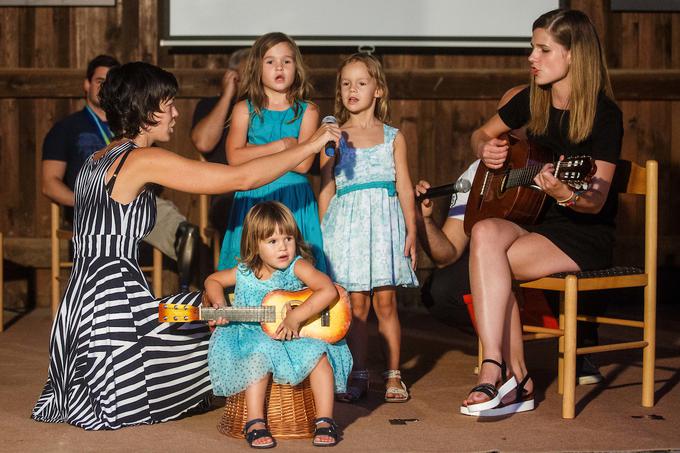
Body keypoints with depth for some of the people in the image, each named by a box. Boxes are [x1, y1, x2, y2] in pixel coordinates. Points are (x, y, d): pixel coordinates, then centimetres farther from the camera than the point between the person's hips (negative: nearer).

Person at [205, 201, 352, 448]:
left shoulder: (297, 266, -12)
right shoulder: (244, 273, -2)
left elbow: (328, 290, -27)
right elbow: (213, 280, 16)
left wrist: (295, 316, -31)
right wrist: (219, 304, -5)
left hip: (298, 335, -1)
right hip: (257, 336, 1)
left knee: (319, 355, -28)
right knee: (260, 357, -32)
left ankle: (325, 421, -19)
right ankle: (255, 423, -26)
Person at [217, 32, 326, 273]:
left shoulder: (307, 112, 4)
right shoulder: (245, 109, 6)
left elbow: (303, 163, -7)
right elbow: (234, 157, -6)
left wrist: (255, 151, -5)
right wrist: (280, 146, -8)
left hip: (295, 201, 0)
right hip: (253, 197, 0)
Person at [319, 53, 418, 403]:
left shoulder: (393, 137, 9)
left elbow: (404, 186, 8)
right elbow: (326, 190, 8)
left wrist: (411, 230, 1)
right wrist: (322, 233, 2)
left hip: (385, 221, 0)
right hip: (347, 222, 0)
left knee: (385, 301, -1)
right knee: (357, 303, 0)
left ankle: (393, 374, 8)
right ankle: (358, 375, 9)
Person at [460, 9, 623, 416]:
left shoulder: (604, 114, -11)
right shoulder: (533, 100, 8)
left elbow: (596, 201, -17)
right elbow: (482, 134, 25)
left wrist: (567, 195, -38)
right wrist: (485, 149, 1)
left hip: (586, 235, -6)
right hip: (536, 221, 6)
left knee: (488, 262, -27)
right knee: (485, 234, -28)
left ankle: (497, 372, -19)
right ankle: (516, 379, -26)